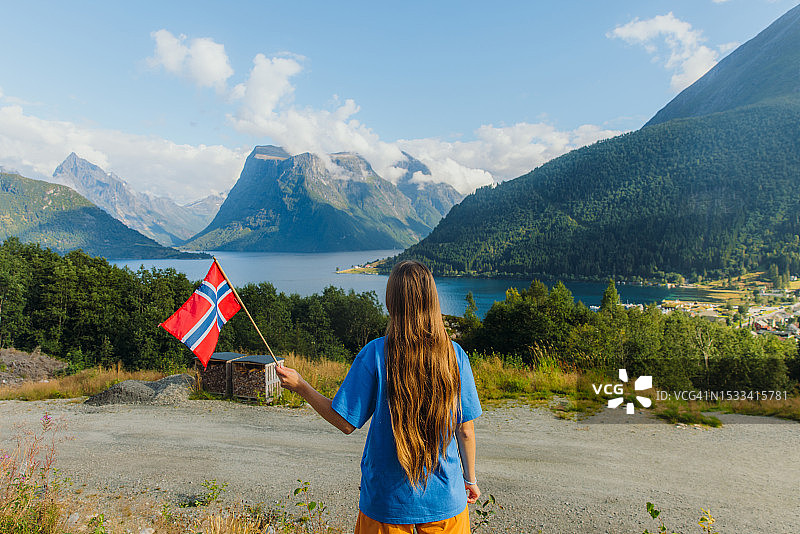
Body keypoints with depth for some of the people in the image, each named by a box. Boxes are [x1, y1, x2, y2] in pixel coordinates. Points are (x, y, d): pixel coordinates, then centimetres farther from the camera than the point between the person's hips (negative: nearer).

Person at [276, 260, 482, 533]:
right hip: (445, 497, 2)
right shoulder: (454, 354, -12)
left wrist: (300, 387, -1)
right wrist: (470, 479, 12)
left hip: (388, 498, -1)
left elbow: (345, 423, -12)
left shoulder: (375, 353, -19)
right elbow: (465, 430, -4)